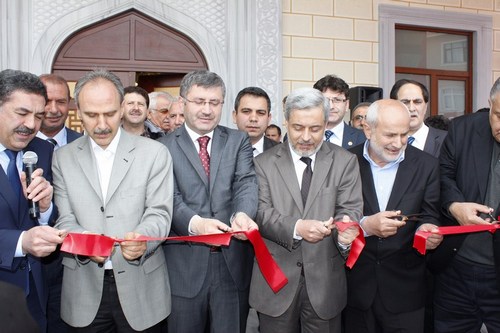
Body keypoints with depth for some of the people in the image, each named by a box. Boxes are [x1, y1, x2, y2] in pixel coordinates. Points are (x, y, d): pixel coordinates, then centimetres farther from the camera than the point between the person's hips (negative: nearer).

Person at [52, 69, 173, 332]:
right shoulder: (63, 158, 4)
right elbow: (65, 219, 0)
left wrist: (142, 239, -28)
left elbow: (159, 213, -7)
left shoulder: (155, 153, -3)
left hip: (141, 286, -1)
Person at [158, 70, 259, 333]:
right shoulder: (164, 147, 2)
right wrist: (195, 223, -29)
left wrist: (242, 214, -28)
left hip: (233, 263, 2)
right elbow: (170, 199, -9)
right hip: (185, 265, -1)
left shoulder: (238, 141, 9)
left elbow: (246, 183, -6)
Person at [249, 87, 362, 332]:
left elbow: (350, 209, -5)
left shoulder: (345, 162, 3)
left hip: (324, 281, 1)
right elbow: (261, 212, -7)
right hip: (276, 281, 0)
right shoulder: (264, 163, 1)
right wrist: (296, 227, -25)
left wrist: (345, 233, -28)